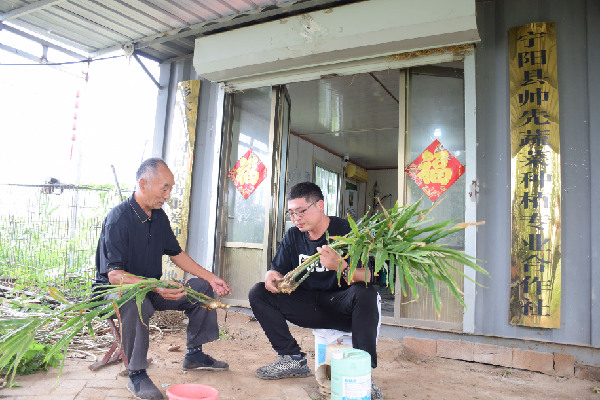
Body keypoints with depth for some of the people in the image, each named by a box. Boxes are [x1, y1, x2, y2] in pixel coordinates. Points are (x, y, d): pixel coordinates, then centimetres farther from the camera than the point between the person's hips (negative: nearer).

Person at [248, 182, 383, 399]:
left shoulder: (345, 230, -13)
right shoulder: (293, 236, 3)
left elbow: (366, 278, -22)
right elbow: (278, 270, 7)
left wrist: (340, 266, -43)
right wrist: (271, 275, -18)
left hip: (341, 306, -5)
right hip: (307, 305, 5)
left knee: (365, 294, -36)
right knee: (258, 293, -9)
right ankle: (294, 359, -6)